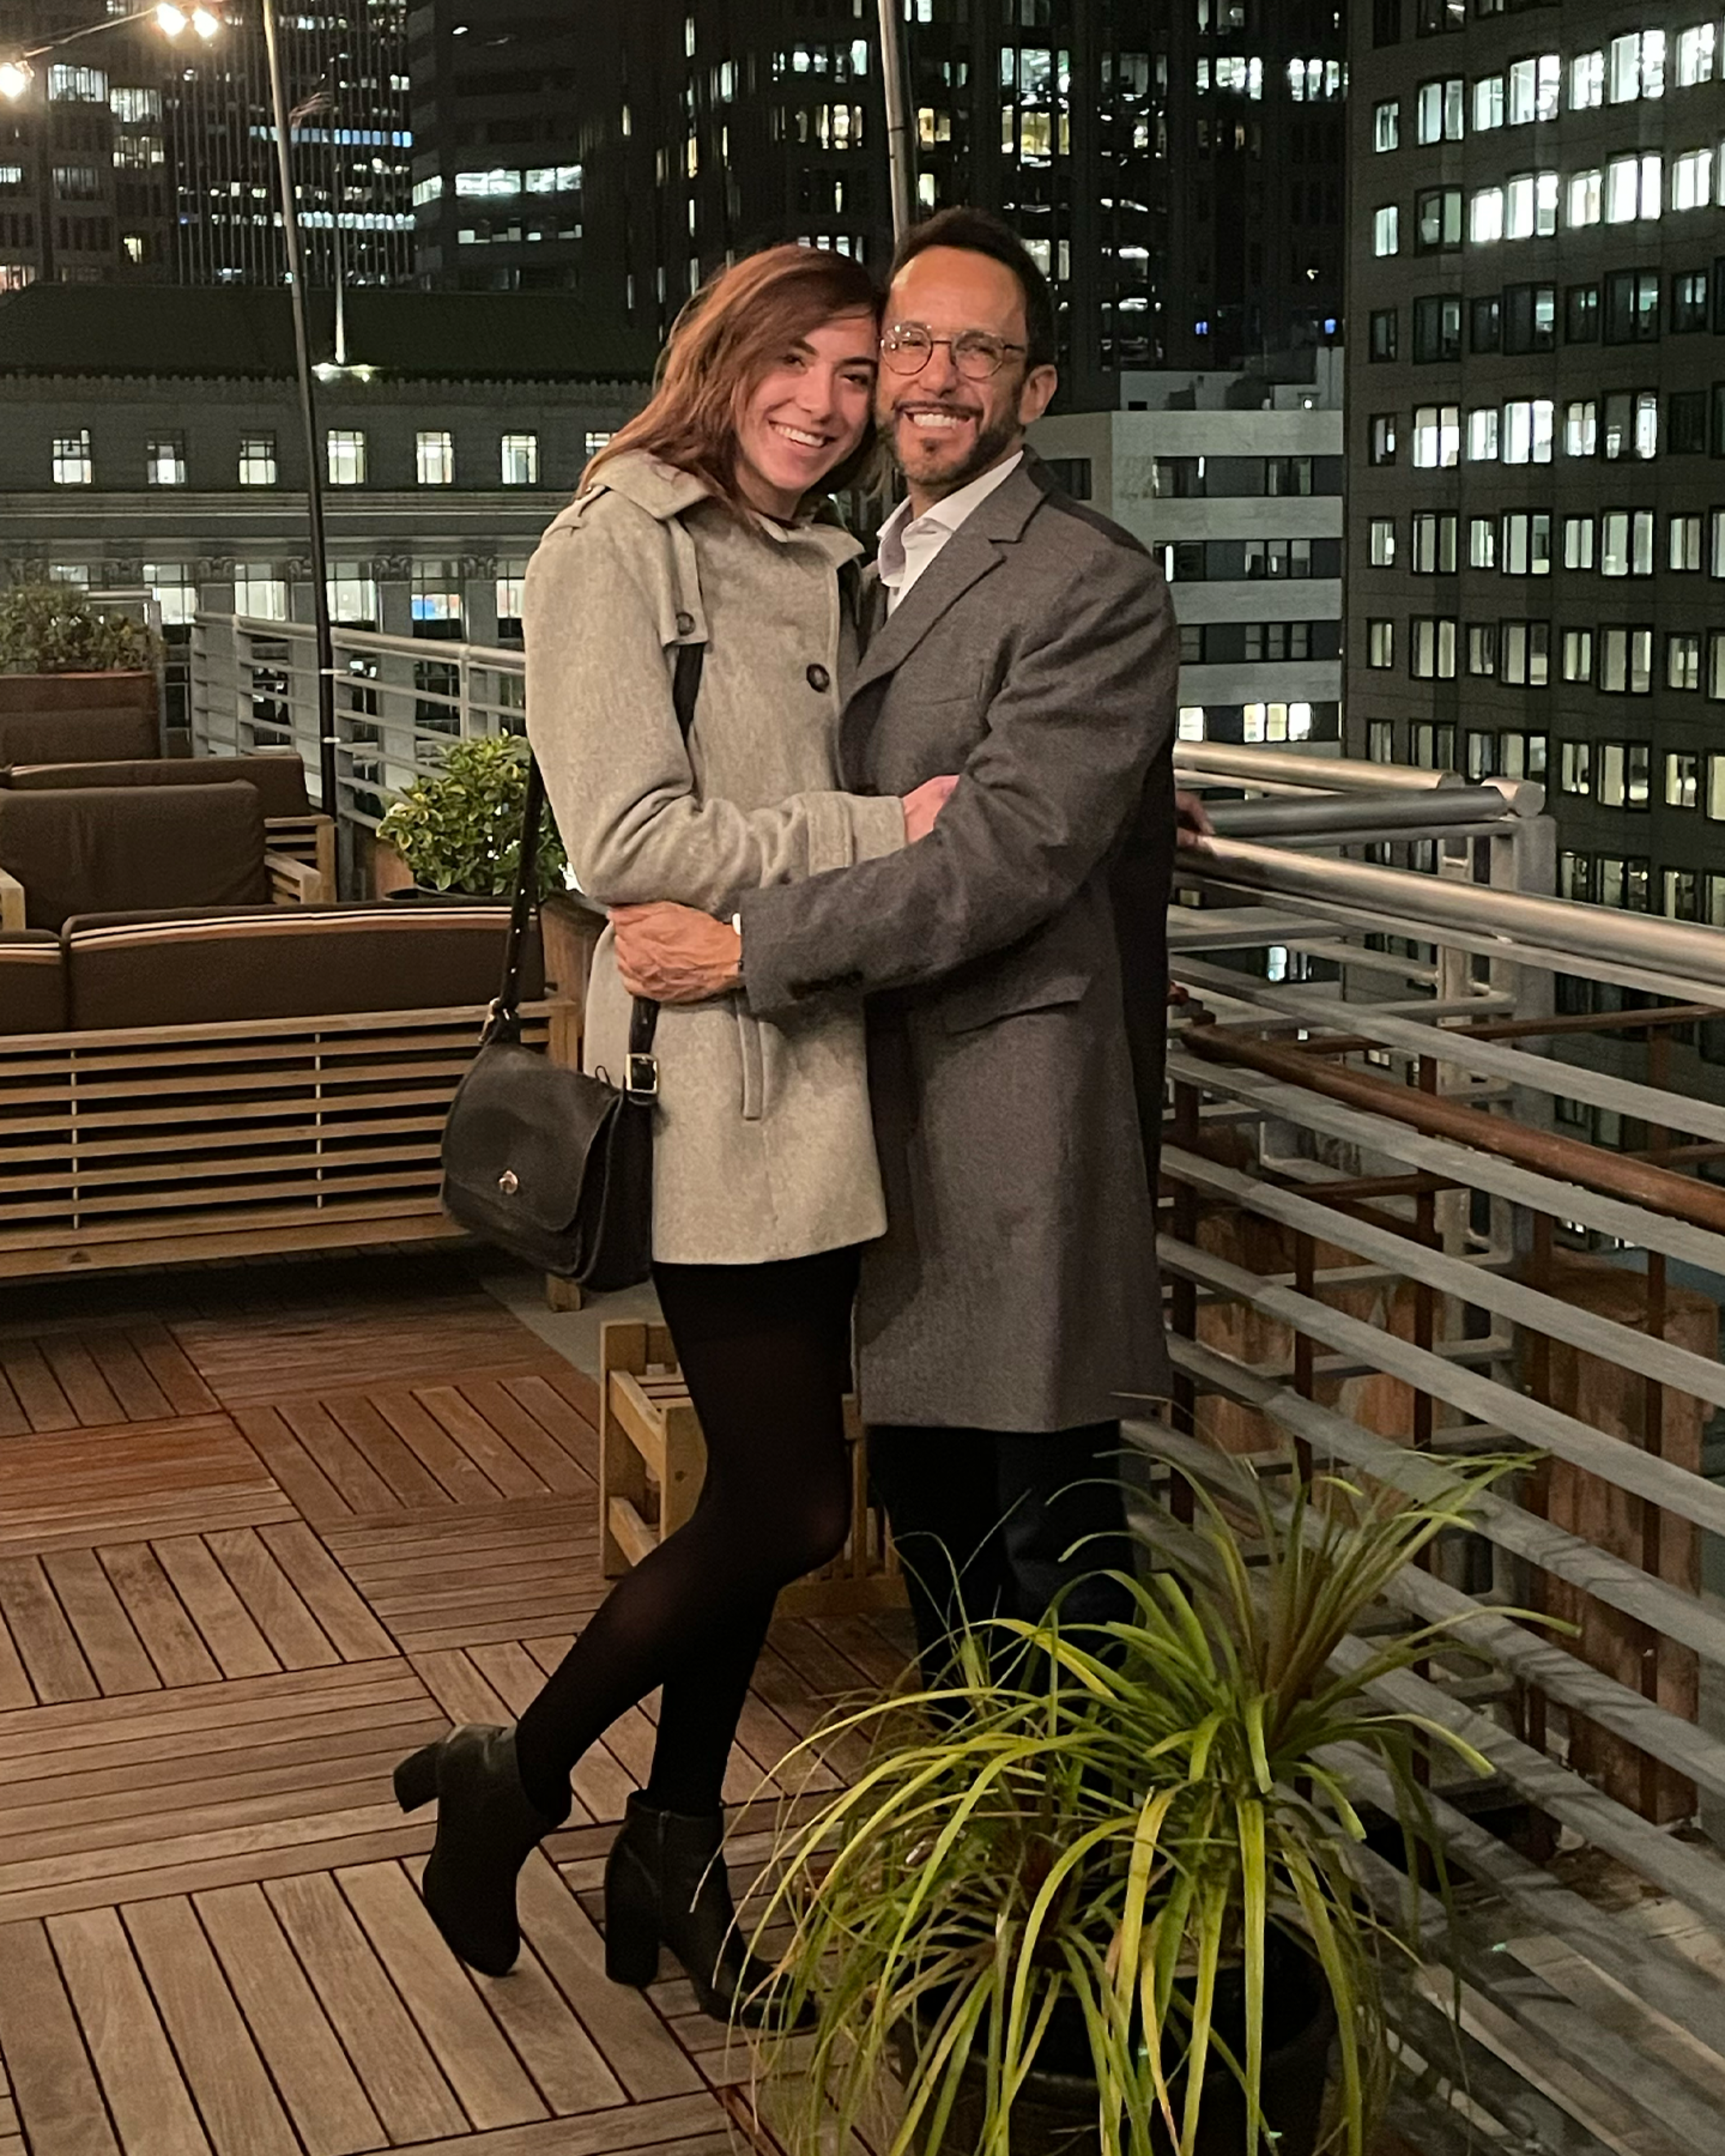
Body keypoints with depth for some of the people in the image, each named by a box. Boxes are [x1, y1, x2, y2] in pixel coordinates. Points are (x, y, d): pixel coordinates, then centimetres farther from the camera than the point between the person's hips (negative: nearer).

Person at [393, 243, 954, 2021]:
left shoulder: (827, 570, 16)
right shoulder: (618, 551, -7)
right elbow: (628, 845, -15)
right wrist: (880, 829, -16)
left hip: (819, 1072, 8)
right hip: (711, 1084, -8)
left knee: (755, 1500, 13)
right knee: (791, 1510, -4)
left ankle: (671, 1862, 28)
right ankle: (512, 1782, 17)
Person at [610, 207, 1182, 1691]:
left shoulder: (1093, 588, -12)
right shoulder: (873, 570, 17)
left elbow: (1004, 857, -21)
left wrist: (747, 950, -20)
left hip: (1010, 1128, -9)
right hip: (884, 1116, 9)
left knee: (1048, 1530, -1)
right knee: (923, 1501, 18)